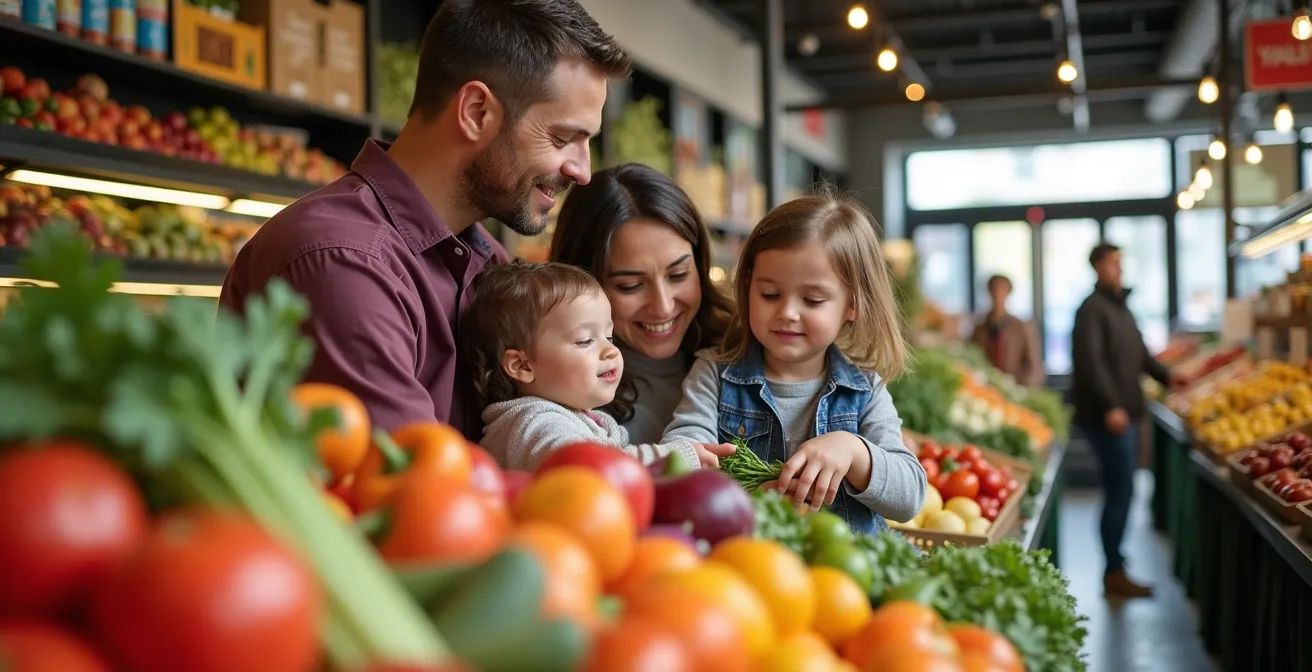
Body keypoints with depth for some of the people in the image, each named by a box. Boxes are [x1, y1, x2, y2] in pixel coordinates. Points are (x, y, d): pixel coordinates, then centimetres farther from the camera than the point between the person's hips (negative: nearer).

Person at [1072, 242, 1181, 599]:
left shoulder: (1121, 307, 19)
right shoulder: (1092, 309, -11)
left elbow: (1138, 353, 26)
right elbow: (1091, 362, -20)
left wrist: (1165, 375, 12)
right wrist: (1110, 407, -25)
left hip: (1125, 412, 10)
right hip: (1107, 415, -9)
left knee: (1121, 492, 11)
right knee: (1120, 492, -8)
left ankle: (1115, 566, 18)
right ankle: (1114, 573, -2)